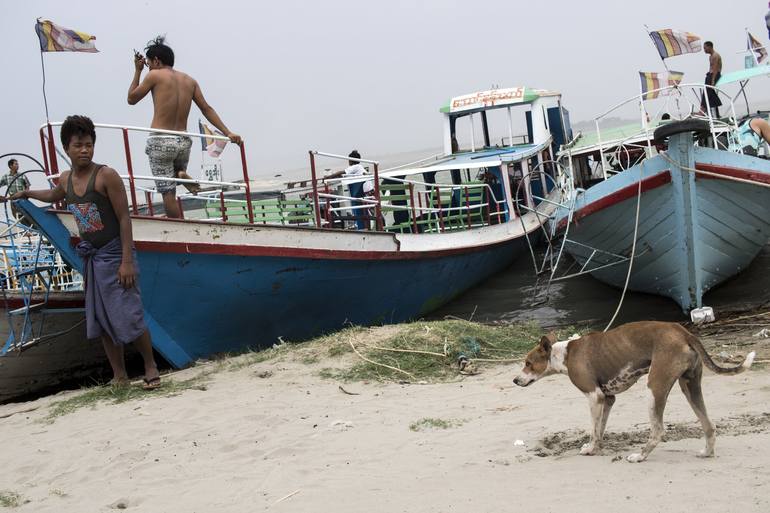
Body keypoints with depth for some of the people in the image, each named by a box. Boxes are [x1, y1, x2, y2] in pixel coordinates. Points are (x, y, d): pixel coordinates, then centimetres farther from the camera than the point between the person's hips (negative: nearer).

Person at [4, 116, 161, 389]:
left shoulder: (106, 175, -15)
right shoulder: (66, 179, 5)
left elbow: (124, 218, -16)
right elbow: (54, 195, 32)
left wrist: (127, 261, -20)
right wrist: (27, 193, 42)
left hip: (114, 254, -7)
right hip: (91, 258, 7)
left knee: (129, 316, -9)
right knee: (101, 320, 9)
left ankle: (151, 367, 9)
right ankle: (119, 376, 18)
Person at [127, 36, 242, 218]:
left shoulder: (155, 75, -2)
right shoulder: (189, 80, 12)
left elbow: (131, 99, 9)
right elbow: (207, 109, 10)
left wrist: (137, 71, 16)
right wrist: (227, 133, 10)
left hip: (161, 141, -5)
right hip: (183, 142, 5)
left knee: (168, 193, -2)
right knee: (178, 171, 30)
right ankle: (182, 175, -5)